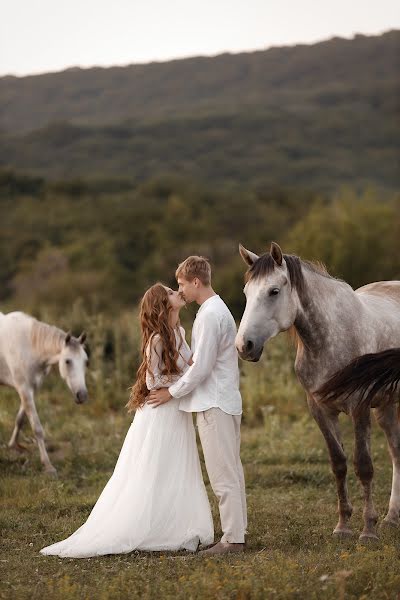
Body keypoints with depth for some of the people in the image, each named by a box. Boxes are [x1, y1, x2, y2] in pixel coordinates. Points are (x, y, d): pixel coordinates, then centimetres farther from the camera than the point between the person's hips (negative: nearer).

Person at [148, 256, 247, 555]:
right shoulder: (219, 309, 15)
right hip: (225, 399, 11)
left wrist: (172, 392, -8)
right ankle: (236, 531, 18)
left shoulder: (210, 315, -18)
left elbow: (201, 367, -20)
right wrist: (178, 387, 17)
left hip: (214, 404, -11)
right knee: (231, 471, 13)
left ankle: (233, 538, -5)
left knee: (223, 474, -7)